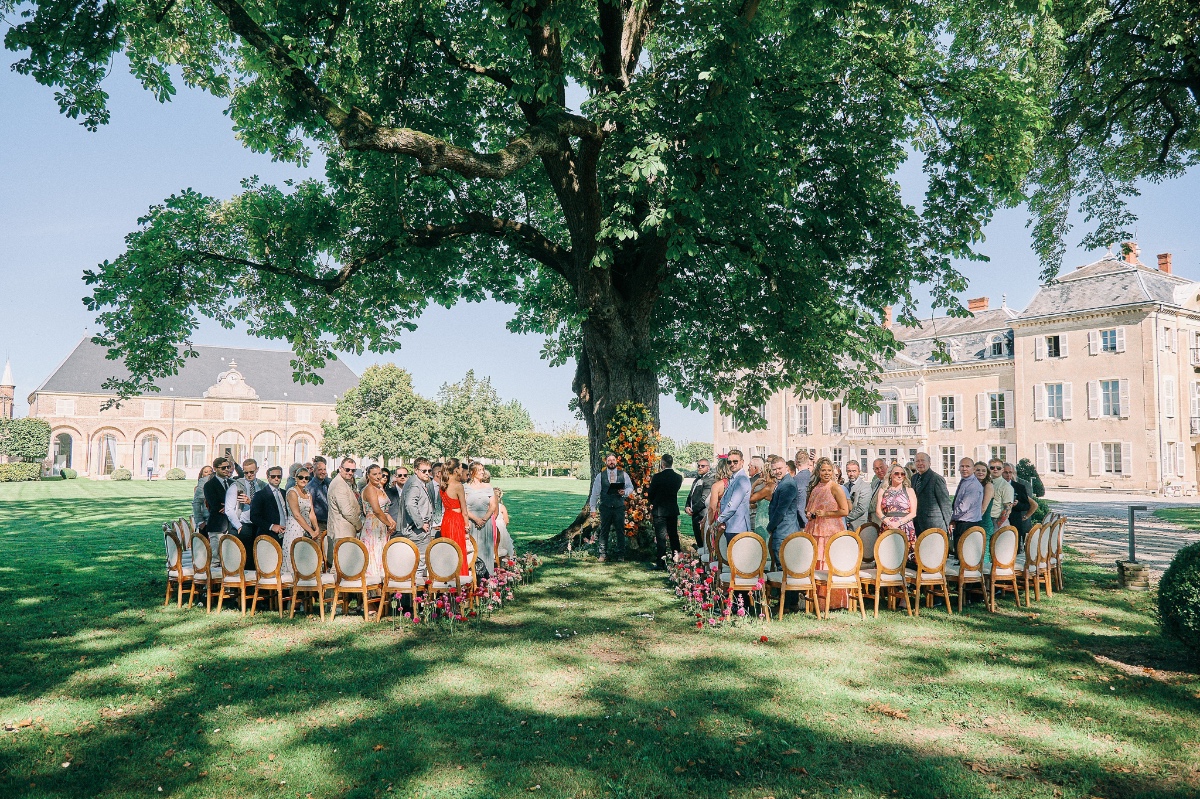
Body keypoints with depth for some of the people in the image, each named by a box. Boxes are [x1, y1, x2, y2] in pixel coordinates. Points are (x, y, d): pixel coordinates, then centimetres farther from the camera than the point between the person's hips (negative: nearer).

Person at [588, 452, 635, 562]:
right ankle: (602, 554, 6)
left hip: (619, 507, 1)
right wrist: (593, 508, 0)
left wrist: (625, 492, -11)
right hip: (605, 507, -1)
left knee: (620, 531, 2)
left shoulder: (623, 475, 7)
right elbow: (595, 493, 4)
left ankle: (618, 554, 10)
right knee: (604, 531, 1)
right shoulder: (600, 476, 4)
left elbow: (630, 487, 12)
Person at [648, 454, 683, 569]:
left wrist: (652, 503, 15)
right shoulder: (678, 477, -1)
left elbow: (651, 494, -6)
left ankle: (661, 562, -3)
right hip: (673, 510, 5)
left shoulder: (657, 477, -14)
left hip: (659, 510, -5)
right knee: (674, 536, 14)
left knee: (661, 537, -2)